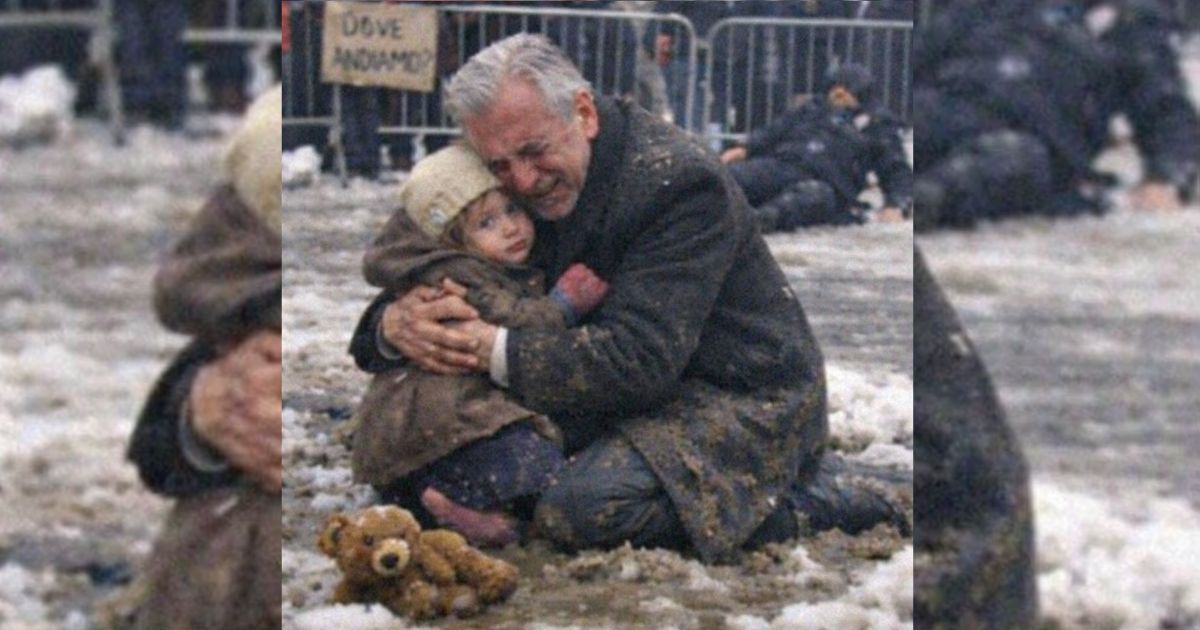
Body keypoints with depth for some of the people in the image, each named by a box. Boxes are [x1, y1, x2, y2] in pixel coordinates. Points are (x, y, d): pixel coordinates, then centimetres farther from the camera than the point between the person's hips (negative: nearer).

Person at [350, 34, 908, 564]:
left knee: (574, 510, -27)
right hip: (645, 390, 10)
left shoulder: (678, 181, -23)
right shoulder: (515, 186, 1)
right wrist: (395, 324, -21)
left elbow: (641, 356, -30)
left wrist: (495, 350, -32)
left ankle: (812, 500, -10)